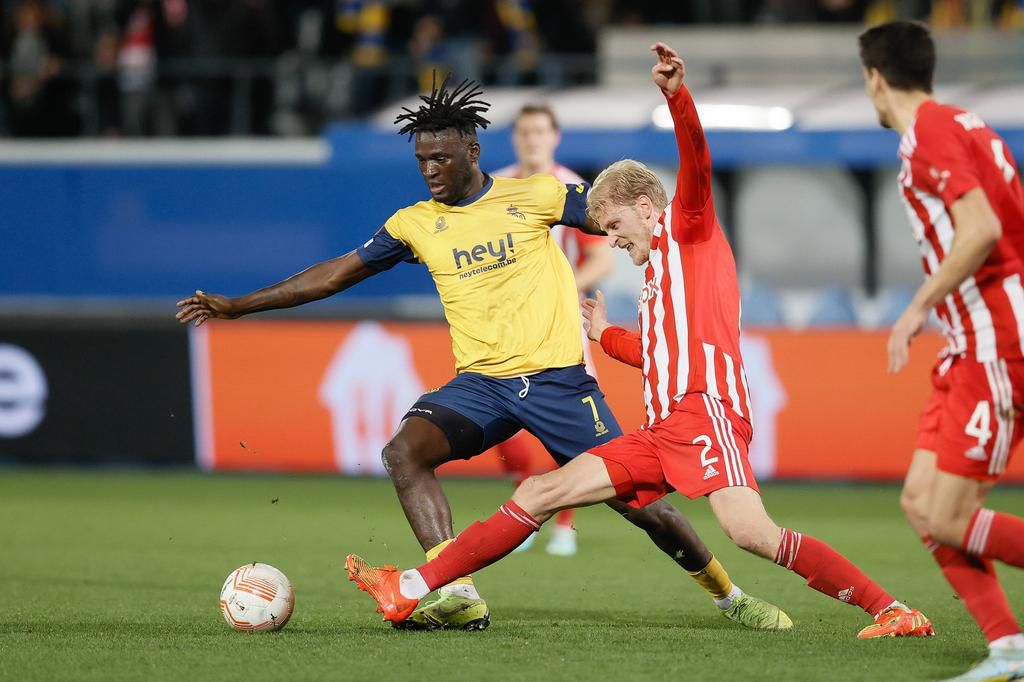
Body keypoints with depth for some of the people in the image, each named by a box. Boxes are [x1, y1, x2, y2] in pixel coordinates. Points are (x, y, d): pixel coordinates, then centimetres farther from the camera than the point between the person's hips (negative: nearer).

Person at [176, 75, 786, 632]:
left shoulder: (535, 196, -1)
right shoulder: (415, 225, 7)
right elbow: (336, 275, 13)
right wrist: (236, 306, 12)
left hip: (557, 378, -3)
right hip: (480, 382, 3)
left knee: (636, 499, -6)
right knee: (405, 451, -25)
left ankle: (729, 595, 16)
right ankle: (458, 594, -29)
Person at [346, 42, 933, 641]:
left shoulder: (687, 227, 8)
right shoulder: (658, 272, 30)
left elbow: (697, 164, -12)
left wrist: (678, 96, -29)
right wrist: (606, 335, 52)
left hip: (705, 410, -9)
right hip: (665, 429, 9)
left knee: (750, 531, -29)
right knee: (540, 494, 7)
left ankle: (889, 610, -23)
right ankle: (412, 591, 8)